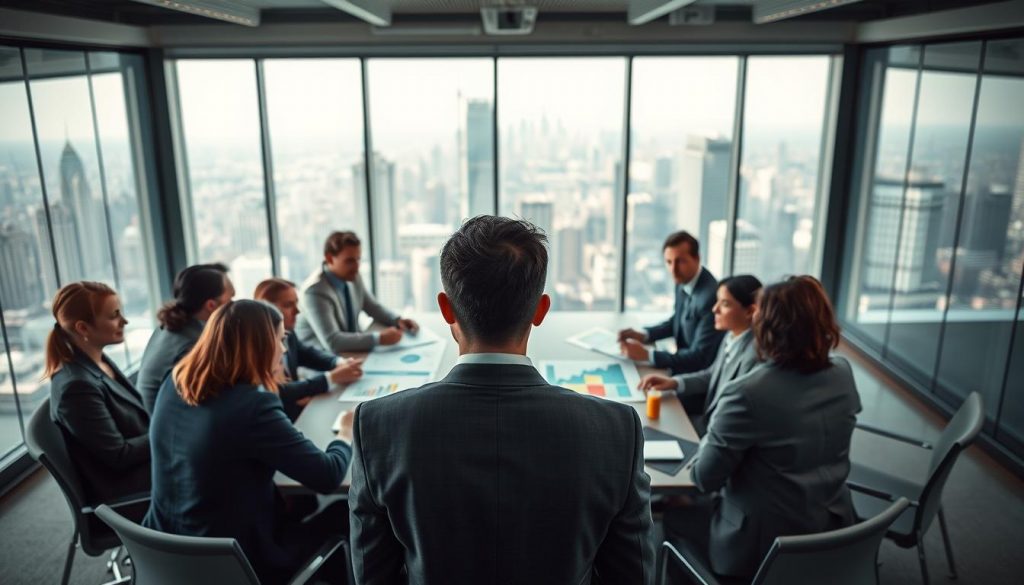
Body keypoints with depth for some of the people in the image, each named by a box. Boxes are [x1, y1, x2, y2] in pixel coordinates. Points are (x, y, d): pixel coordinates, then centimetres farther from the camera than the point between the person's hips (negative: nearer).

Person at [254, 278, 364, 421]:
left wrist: (340, 363, -6)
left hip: (297, 408, 7)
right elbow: (279, 393, -27)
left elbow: (308, 354, 15)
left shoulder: (287, 333, 0)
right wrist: (332, 377, -26)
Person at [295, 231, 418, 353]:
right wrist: (379, 338, -32)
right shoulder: (315, 291, -24)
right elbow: (332, 342, -31)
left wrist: (397, 320, -5)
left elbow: (372, 307, 13)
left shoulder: (352, 276, -3)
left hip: (349, 351, 7)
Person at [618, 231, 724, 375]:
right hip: (686, 362, 7)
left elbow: (699, 358, -26)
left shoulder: (710, 296, -27)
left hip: (702, 372, -7)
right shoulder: (683, 281, -3)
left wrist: (646, 355, -26)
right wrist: (643, 335, 0)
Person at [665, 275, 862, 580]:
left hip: (762, 545, -7)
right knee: (704, 507, 30)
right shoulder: (843, 374, -8)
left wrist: (710, 439, 0)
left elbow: (704, 478, -19)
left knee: (673, 517, 20)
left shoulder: (747, 394, -29)